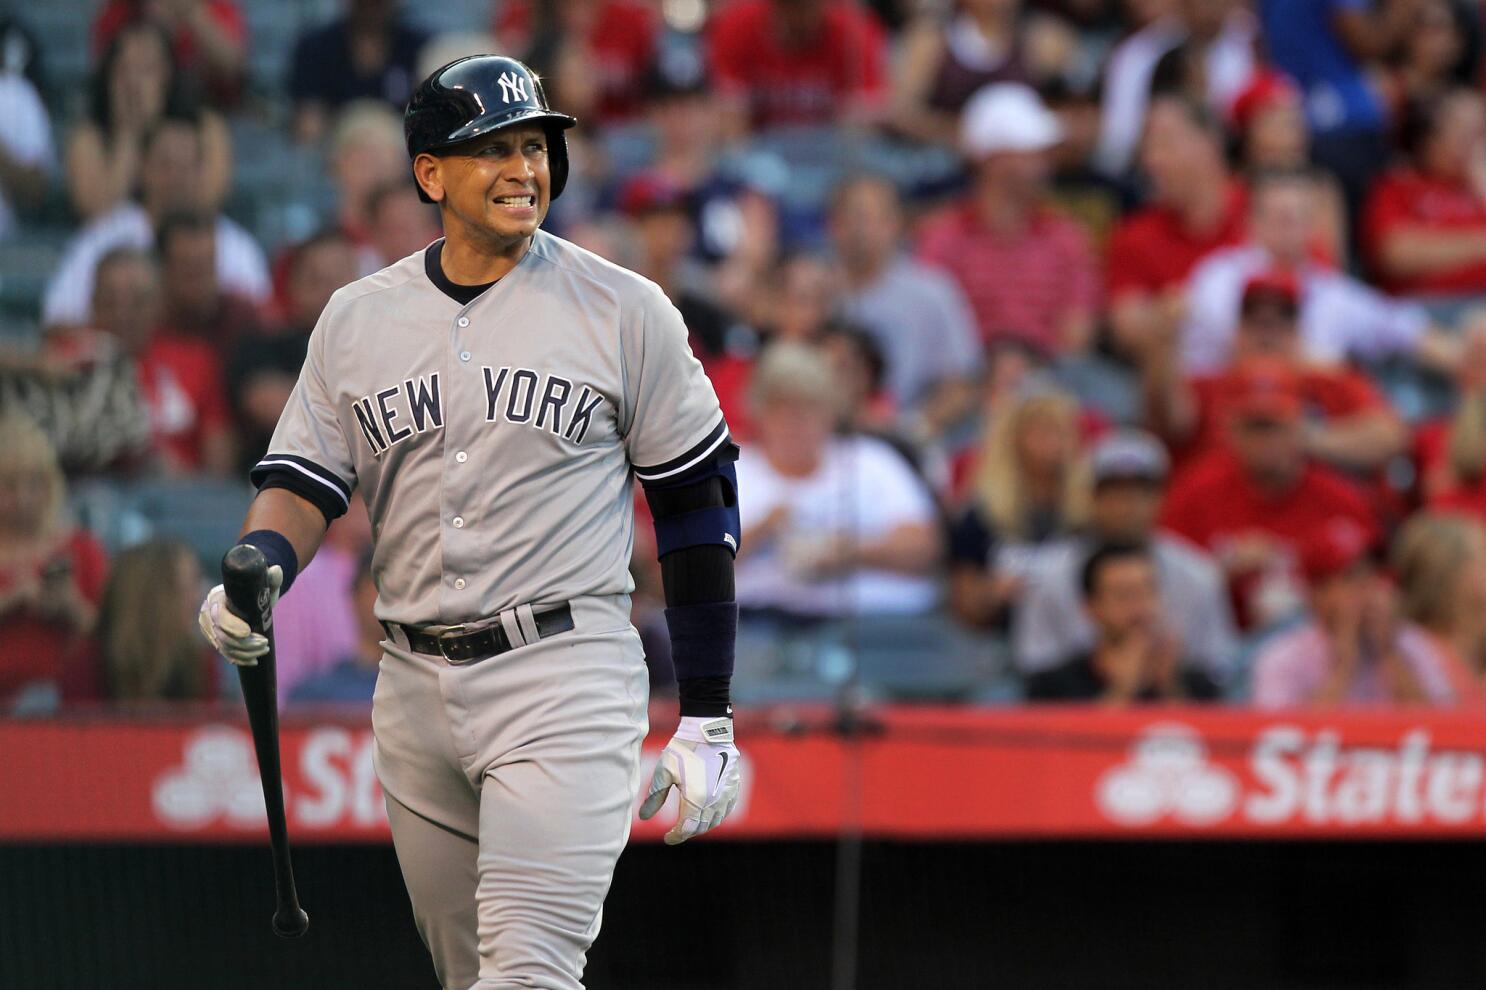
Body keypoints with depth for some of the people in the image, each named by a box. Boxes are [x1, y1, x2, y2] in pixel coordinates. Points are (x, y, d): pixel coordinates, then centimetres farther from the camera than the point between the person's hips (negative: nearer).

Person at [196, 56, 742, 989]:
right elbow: (305, 480, 9)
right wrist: (255, 575, -16)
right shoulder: (358, 319, 9)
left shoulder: (622, 309, -1)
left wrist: (706, 719, -1)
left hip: (565, 677, -5)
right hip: (416, 692, 5)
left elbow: (699, 497, 2)